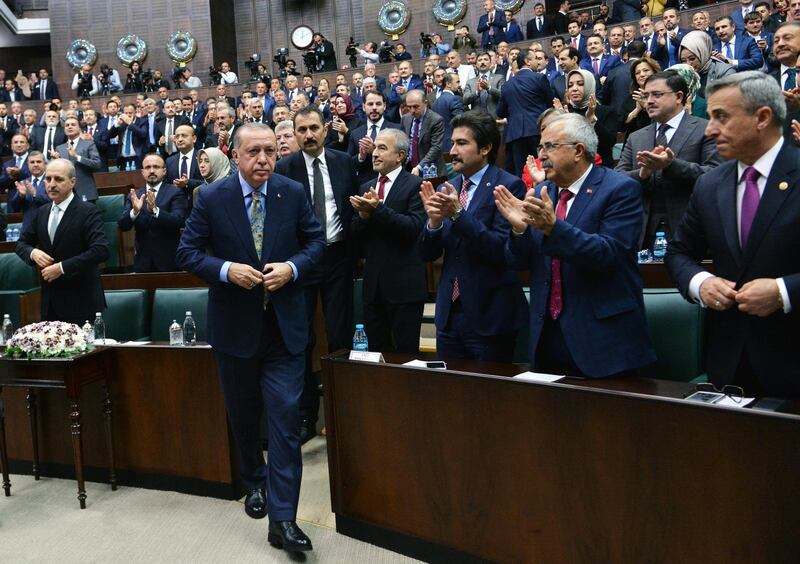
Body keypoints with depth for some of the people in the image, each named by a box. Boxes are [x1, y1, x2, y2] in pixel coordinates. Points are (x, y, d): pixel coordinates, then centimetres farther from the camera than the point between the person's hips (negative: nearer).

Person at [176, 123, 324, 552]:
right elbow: (187, 252, -3)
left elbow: (315, 242, 5)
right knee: (243, 413, 17)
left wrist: (292, 268, -14)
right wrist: (226, 270, -20)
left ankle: (282, 519, -1)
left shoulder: (293, 193, -2)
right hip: (235, 323, 1)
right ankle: (254, 482, 43)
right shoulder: (211, 198, -5)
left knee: (285, 414, -7)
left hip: (284, 323, 0)